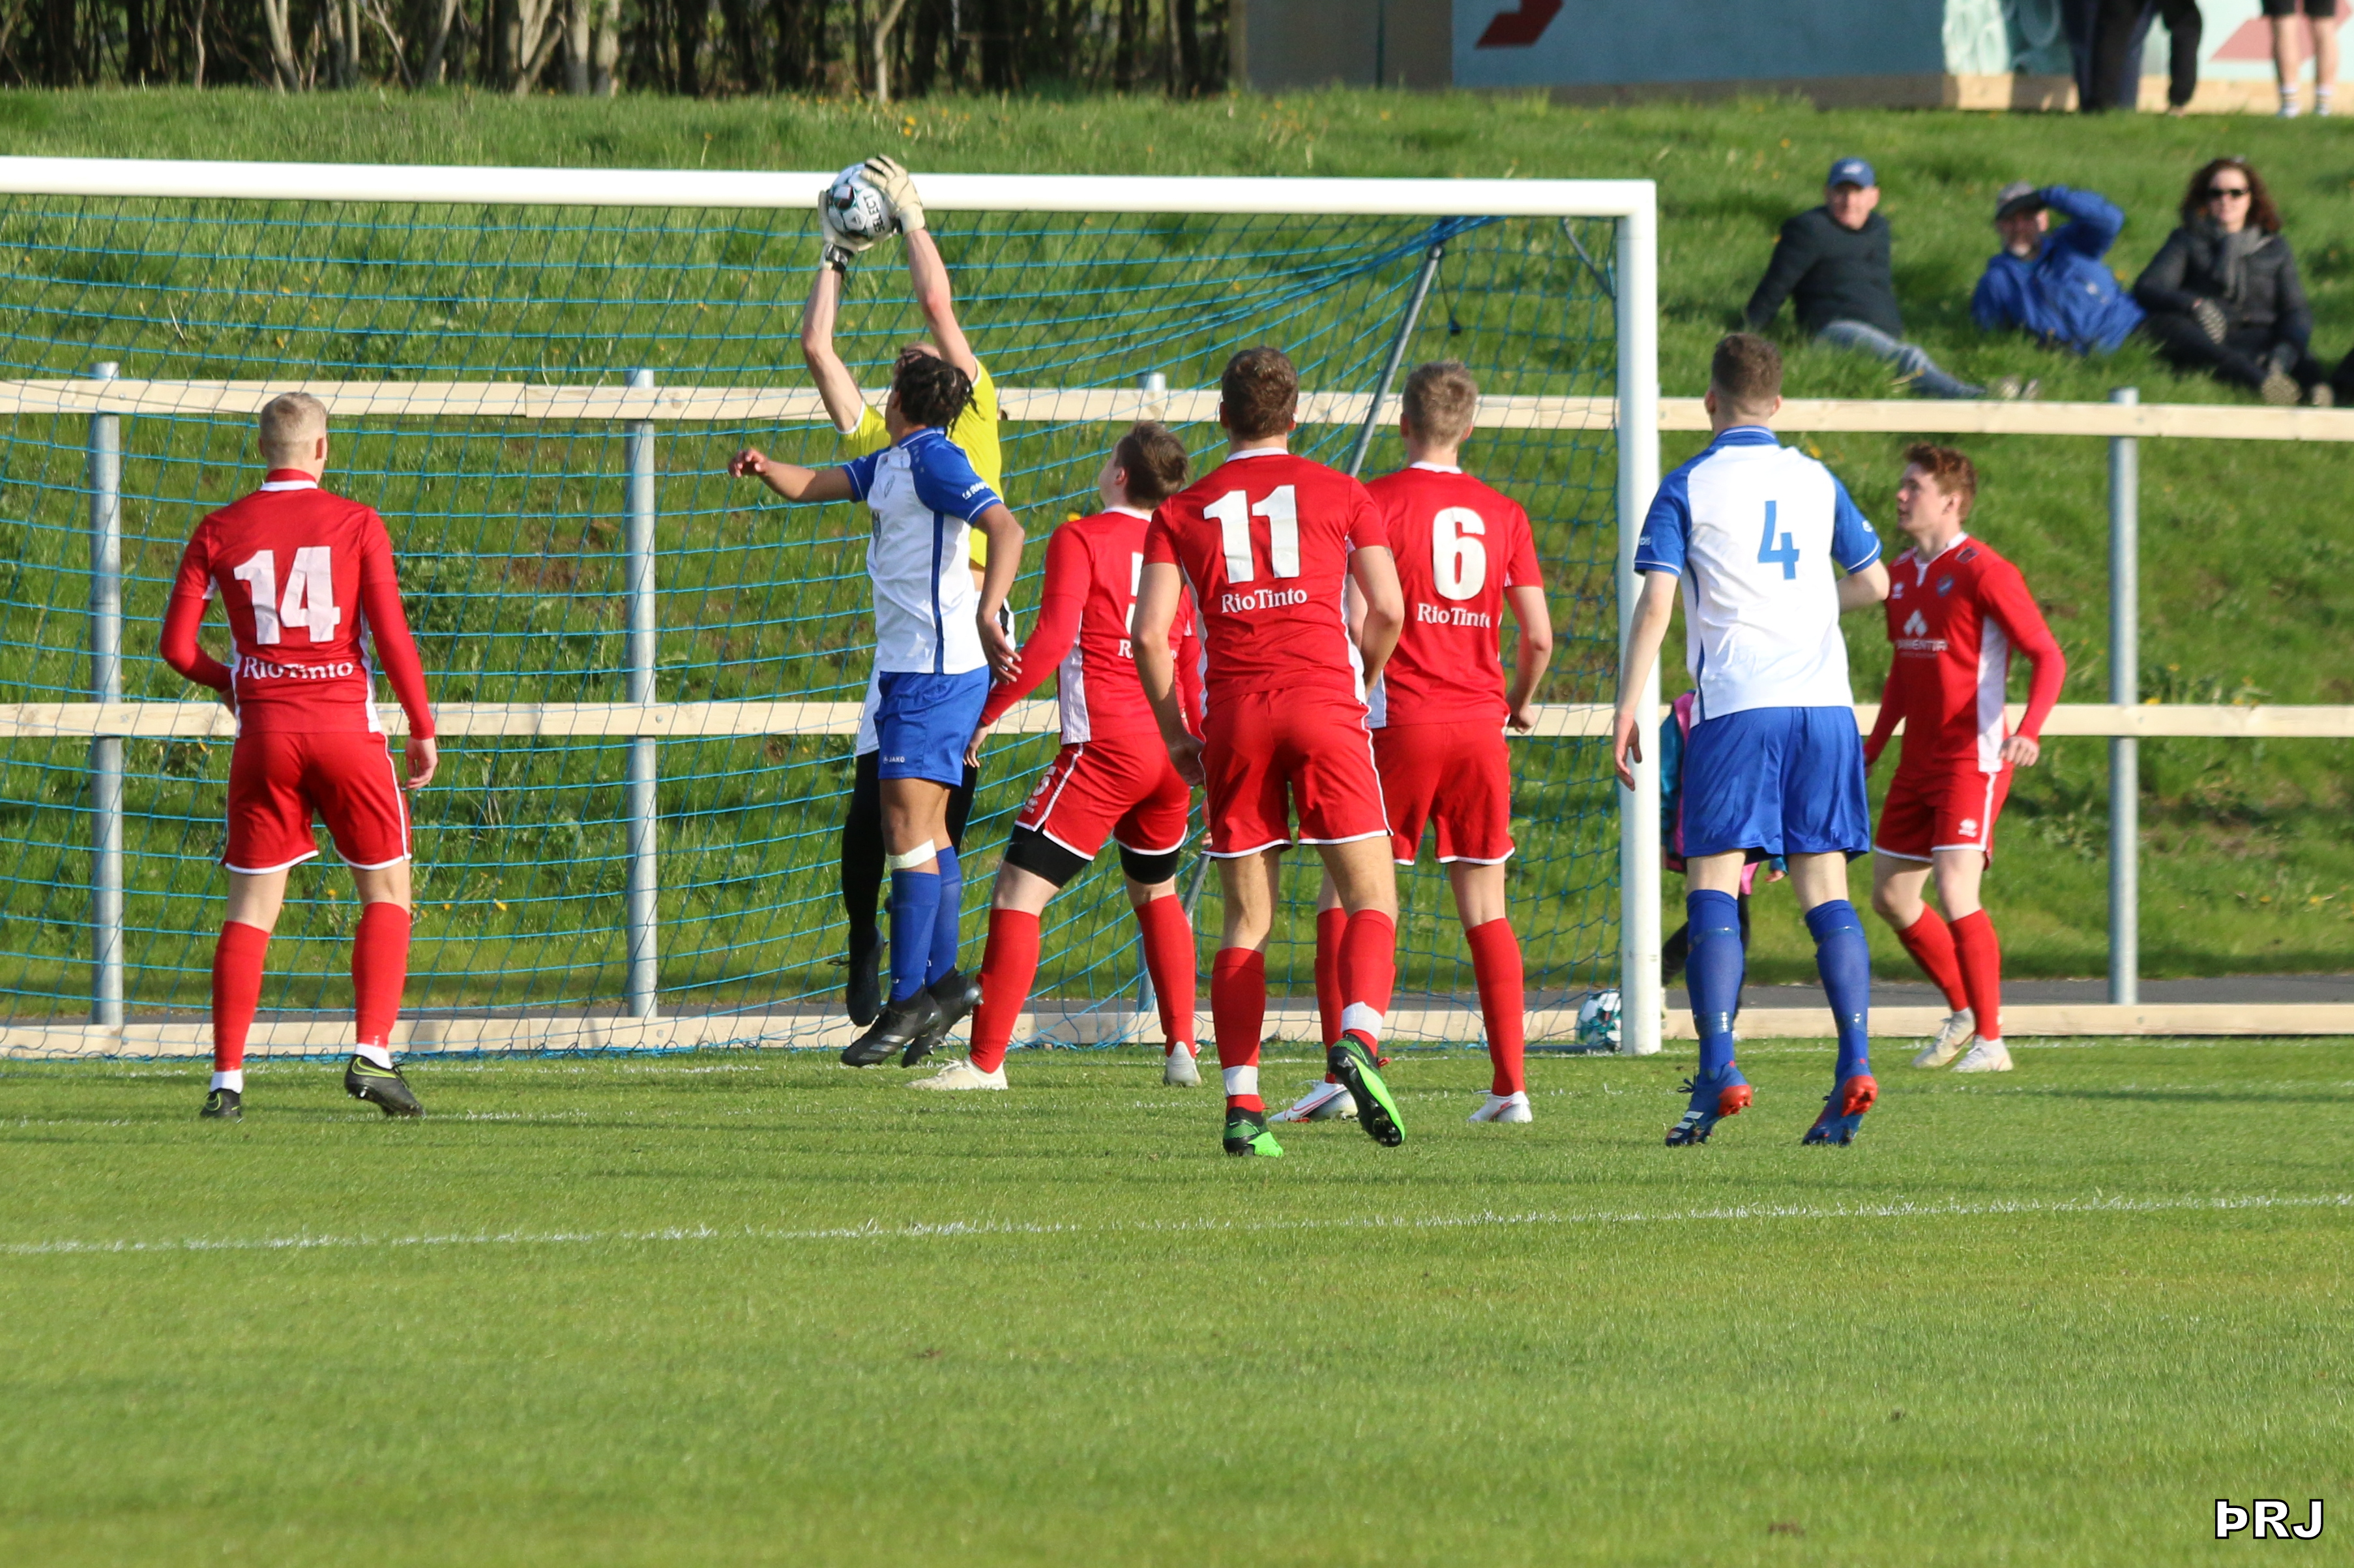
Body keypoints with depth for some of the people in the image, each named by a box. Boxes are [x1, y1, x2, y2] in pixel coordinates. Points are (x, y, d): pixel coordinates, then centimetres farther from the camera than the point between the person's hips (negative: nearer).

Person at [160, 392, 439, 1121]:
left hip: (263, 731, 2)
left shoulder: (219, 531, 4)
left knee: (252, 905, 6)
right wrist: (423, 730, 0)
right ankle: (371, 1055, -5)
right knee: (385, 891, 10)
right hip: (346, 725, -2)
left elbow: (178, 645, 2)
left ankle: (226, 1079, -1)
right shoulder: (357, 524, -2)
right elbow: (391, 634, -8)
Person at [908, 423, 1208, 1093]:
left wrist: (986, 713, -9)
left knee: (1020, 891, -7)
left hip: (1105, 749, -7)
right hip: (1170, 750, 7)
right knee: (1156, 892, 27)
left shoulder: (1081, 539, -4)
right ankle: (1182, 1051, 23)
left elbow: (1051, 639, -15)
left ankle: (986, 1061, -15)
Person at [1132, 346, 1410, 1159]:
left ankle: (1242, 1102, -2)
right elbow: (1387, 610, 1)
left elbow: (1150, 632, 2)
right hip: (1323, 701, -2)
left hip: (1234, 714, 2)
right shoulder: (1340, 494, 8)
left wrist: (1175, 731, 12)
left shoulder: (1182, 511, 11)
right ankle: (1359, 1039, -26)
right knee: (1372, 900, 1)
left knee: (1246, 922, 7)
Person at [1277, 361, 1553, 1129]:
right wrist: (1520, 702, 25)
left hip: (1401, 721, -4)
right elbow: (1539, 637, 6)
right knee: (1485, 910, 9)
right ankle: (1510, 1086, 4)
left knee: (1344, 896, 3)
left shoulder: (1378, 501, -4)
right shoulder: (1503, 514, 8)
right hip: (1481, 726, 4)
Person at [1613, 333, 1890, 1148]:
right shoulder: (1816, 481, 14)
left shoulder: (1687, 487, 2)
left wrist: (1628, 709, -3)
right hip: (1824, 699, 4)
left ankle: (1718, 1073, -15)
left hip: (1736, 703, -4)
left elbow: (1656, 601, -6)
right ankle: (1855, 1062, -9)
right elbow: (1873, 583, 23)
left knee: (1713, 887, -3)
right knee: (1825, 887, 4)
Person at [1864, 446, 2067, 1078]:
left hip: (1971, 759, -9)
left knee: (1956, 895, -18)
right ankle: (1962, 1012, 28)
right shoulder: (1903, 573, 12)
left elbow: (2049, 657, -15)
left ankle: (1991, 1041, -8)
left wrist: (2028, 733, -30)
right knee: (1891, 897, 10)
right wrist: (1872, 748, 22)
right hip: (1918, 762, 9)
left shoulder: (1983, 572, -13)